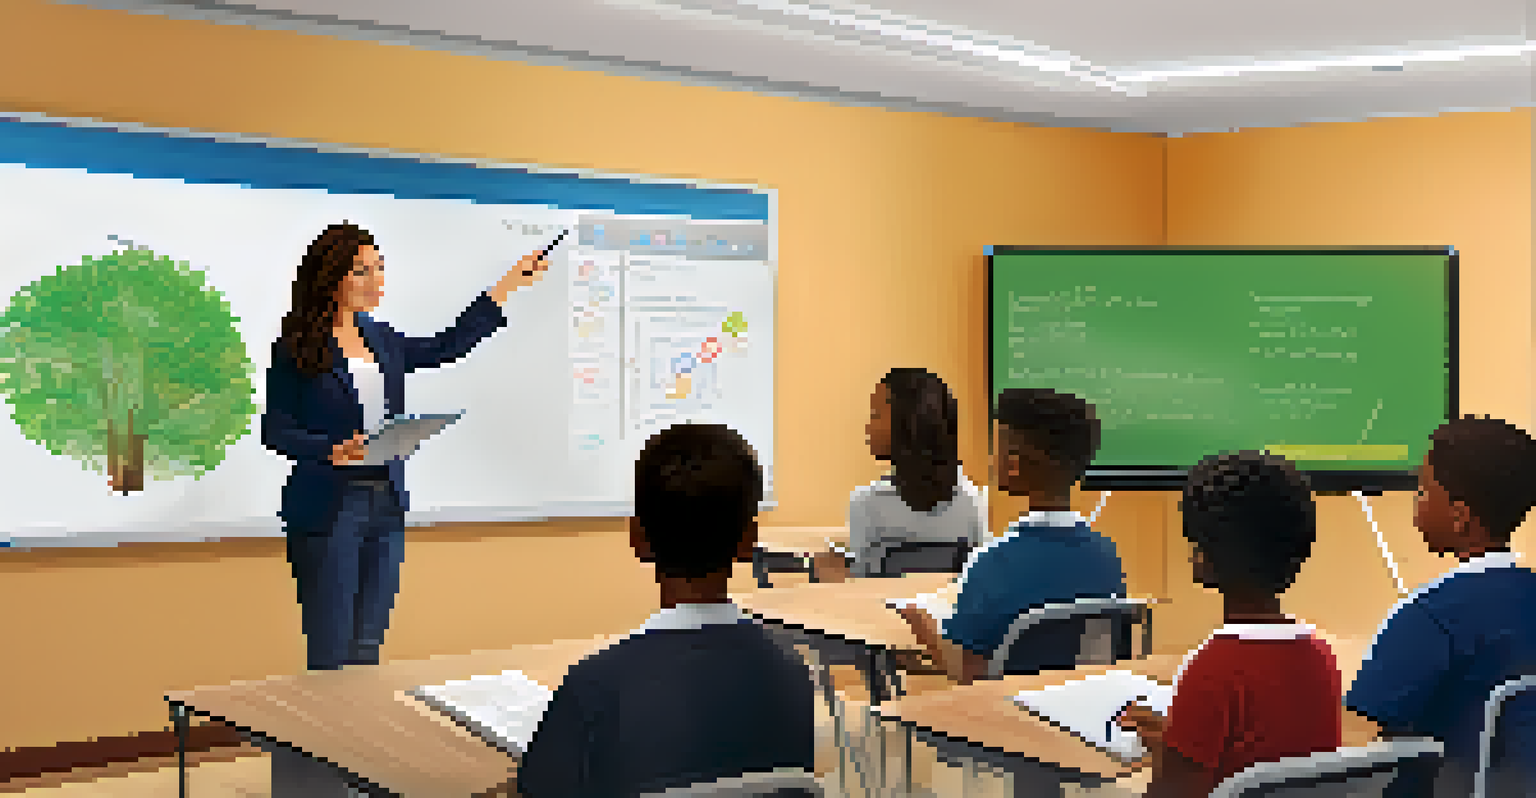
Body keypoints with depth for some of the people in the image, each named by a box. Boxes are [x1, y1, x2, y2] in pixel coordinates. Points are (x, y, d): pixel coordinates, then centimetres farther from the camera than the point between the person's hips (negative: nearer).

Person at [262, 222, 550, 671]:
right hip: (328, 508, -6)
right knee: (329, 649, 1)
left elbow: (446, 347, 18)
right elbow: (274, 429, -7)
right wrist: (331, 450, -24)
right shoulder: (296, 348, -7)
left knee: (368, 646, 12)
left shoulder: (382, 340, 10)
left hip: (387, 503, 6)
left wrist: (503, 291, 16)